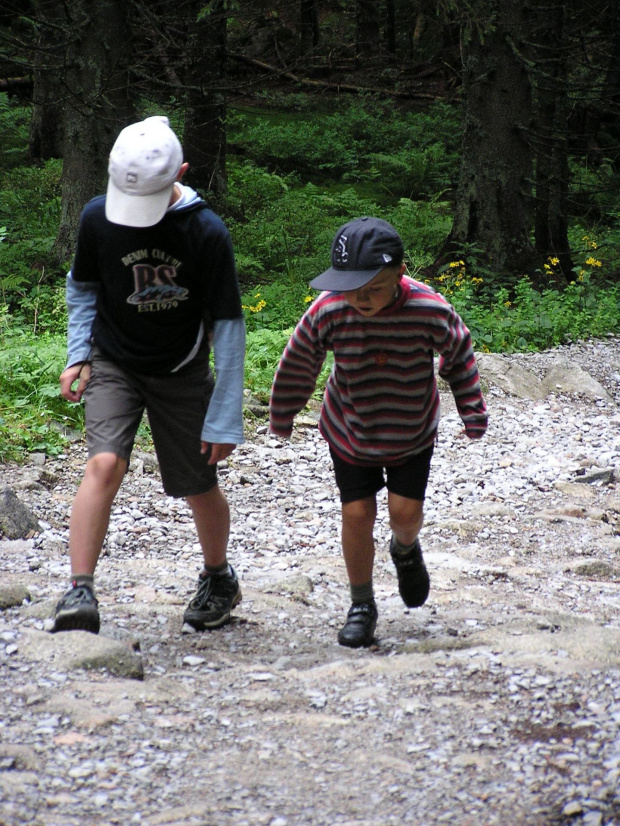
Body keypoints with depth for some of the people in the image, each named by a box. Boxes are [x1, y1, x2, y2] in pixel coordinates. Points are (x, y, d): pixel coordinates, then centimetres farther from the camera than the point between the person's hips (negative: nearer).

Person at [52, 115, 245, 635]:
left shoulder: (206, 232, -19)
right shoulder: (98, 218, -12)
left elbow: (228, 326, -13)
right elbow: (82, 287, 9)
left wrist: (224, 419, -14)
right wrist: (77, 353, -3)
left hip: (182, 373, -1)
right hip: (114, 364, 1)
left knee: (199, 488, 8)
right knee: (105, 464, -22)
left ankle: (219, 578, 36)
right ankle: (79, 592, -20)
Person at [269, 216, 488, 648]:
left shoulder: (432, 311, -27)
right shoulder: (328, 313, -27)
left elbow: (459, 356, -5)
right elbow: (297, 366, -8)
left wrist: (473, 413, 3)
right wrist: (282, 417, 6)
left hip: (412, 432, 0)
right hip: (350, 431, 0)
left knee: (405, 511, -5)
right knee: (357, 514, -2)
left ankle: (406, 549, 33)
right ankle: (362, 605, 17)